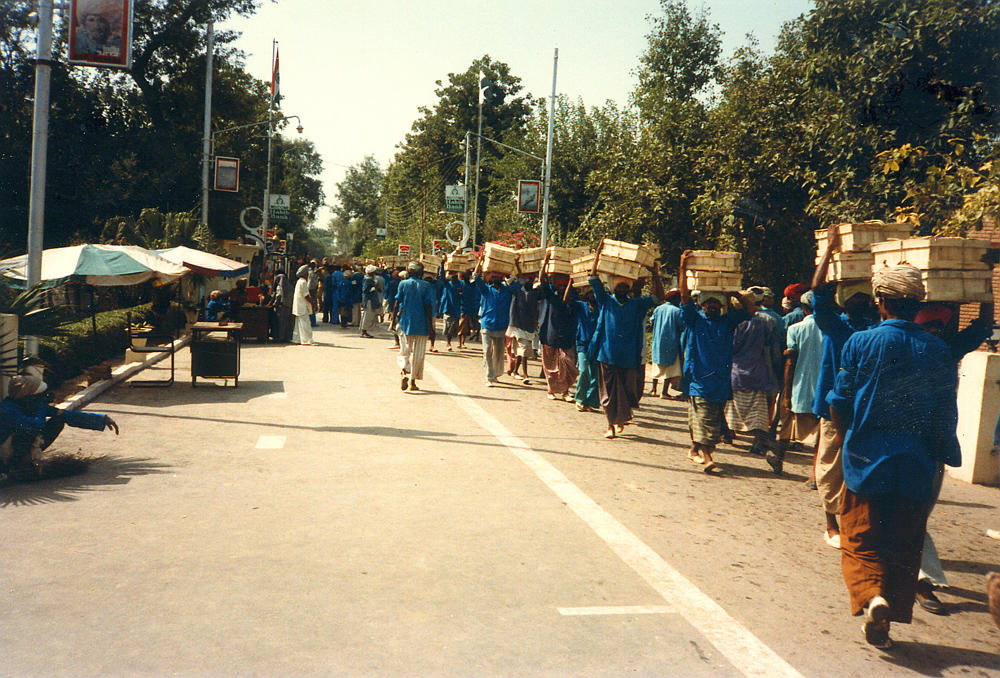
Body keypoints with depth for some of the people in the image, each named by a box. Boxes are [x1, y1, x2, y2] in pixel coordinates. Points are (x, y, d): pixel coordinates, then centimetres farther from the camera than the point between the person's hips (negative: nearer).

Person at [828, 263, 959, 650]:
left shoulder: (860, 343, -7)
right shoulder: (937, 351, -1)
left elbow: (839, 404, -4)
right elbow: (945, 416, 1)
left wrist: (848, 444, 12)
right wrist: (937, 456, 14)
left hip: (867, 458, -2)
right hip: (916, 465, 2)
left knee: (861, 539, 7)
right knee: (904, 544, 11)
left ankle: (872, 595, -17)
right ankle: (888, 619, 14)